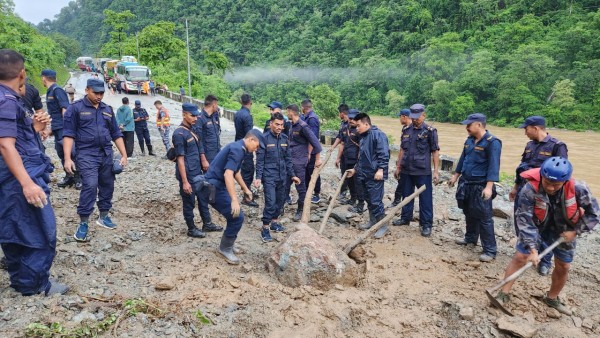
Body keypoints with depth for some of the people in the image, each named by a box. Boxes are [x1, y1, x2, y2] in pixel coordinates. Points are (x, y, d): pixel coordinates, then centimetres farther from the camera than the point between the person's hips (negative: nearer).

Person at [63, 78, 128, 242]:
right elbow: (69, 134, -7)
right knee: (90, 186, -17)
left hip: (106, 154, 6)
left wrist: (124, 155, 8)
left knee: (107, 186, 11)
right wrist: (67, 158, -14)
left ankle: (103, 217, 28)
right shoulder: (76, 108, -3)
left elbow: (116, 134, 14)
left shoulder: (107, 110, 12)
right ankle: (83, 223, -6)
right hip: (87, 154, -5)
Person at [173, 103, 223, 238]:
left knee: (203, 199, 18)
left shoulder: (193, 130, 8)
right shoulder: (179, 134, -18)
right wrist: (185, 181, -20)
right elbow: (180, 159, -19)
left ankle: (207, 224, 33)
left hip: (198, 174, 8)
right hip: (188, 176, -8)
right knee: (189, 203, 7)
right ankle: (191, 229, 23)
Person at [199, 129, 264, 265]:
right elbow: (228, 174, -29)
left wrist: (246, 189, 38)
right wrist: (234, 200, -33)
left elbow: (236, 172, 30)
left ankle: (227, 244, 30)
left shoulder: (238, 148, 15)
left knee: (235, 215, 16)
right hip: (213, 187, -10)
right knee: (237, 217, -8)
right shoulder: (237, 149, -17)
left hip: (218, 186, 10)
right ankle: (225, 248, 7)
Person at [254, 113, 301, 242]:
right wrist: (258, 177, -15)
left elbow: (288, 158, 12)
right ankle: (265, 228, 3)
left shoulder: (284, 138, 5)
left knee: (280, 200, 14)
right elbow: (260, 160, -10)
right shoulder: (264, 138, -10)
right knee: (270, 202, -10)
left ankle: (274, 221, 33)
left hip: (282, 176, 6)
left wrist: (292, 175, 11)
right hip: (269, 176, -6)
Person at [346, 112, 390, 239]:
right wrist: (355, 169, 26)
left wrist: (380, 169, -25)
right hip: (364, 175, 9)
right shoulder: (363, 138, 18)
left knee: (376, 201, -7)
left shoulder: (378, 135, -12)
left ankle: (383, 225, 5)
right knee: (369, 200, 16)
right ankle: (372, 221, 29)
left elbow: (384, 154, -19)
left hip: (375, 176, -9)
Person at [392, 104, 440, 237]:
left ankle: (426, 224, 11)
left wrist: (436, 171, -11)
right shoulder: (406, 130, 8)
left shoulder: (430, 131, -7)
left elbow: (435, 152, -7)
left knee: (425, 199, 3)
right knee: (406, 195, 16)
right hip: (406, 170, 5)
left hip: (423, 172, -5)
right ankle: (405, 218, 31)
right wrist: (398, 167, 13)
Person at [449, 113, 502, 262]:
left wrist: (488, 187, -28)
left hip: (481, 187, -8)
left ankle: (490, 250, 3)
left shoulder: (492, 142, -16)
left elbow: (493, 166, -22)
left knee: (484, 218, -4)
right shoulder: (469, 140, 8)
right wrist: (455, 176, 21)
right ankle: (471, 237, 39)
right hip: (466, 184, 8)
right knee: (469, 214, 21)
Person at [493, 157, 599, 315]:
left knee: (563, 267, 11)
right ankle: (504, 293, 3)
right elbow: (525, 221, -29)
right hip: (536, 227, -2)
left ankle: (552, 298, 34)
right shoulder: (529, 190, -34)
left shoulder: (578, 189, -29)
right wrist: (532, 249, -30)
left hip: (563, 232, 2)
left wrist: (575, 231, -17)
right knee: (520, 257, -8)